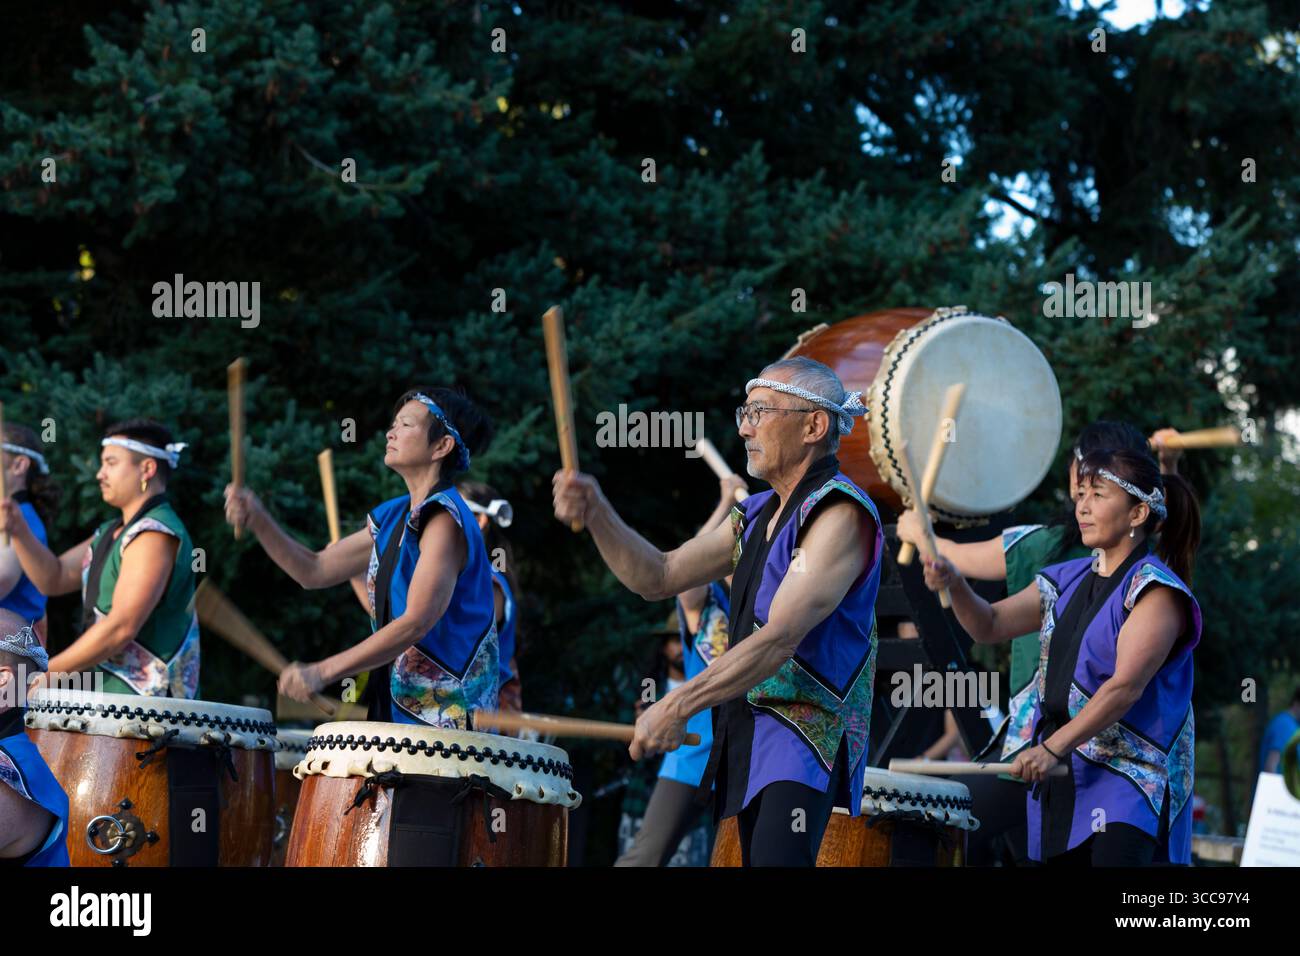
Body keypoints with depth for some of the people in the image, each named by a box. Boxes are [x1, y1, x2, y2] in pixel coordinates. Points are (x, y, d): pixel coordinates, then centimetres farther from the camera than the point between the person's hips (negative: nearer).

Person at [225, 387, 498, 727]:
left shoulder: (445, 519, -13)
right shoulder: (392, 518, 15)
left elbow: (417, 622, -22)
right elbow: (315, 570, 18)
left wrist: (324, 671, -24)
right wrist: (257, 520, 2)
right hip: (398, 709, 8)